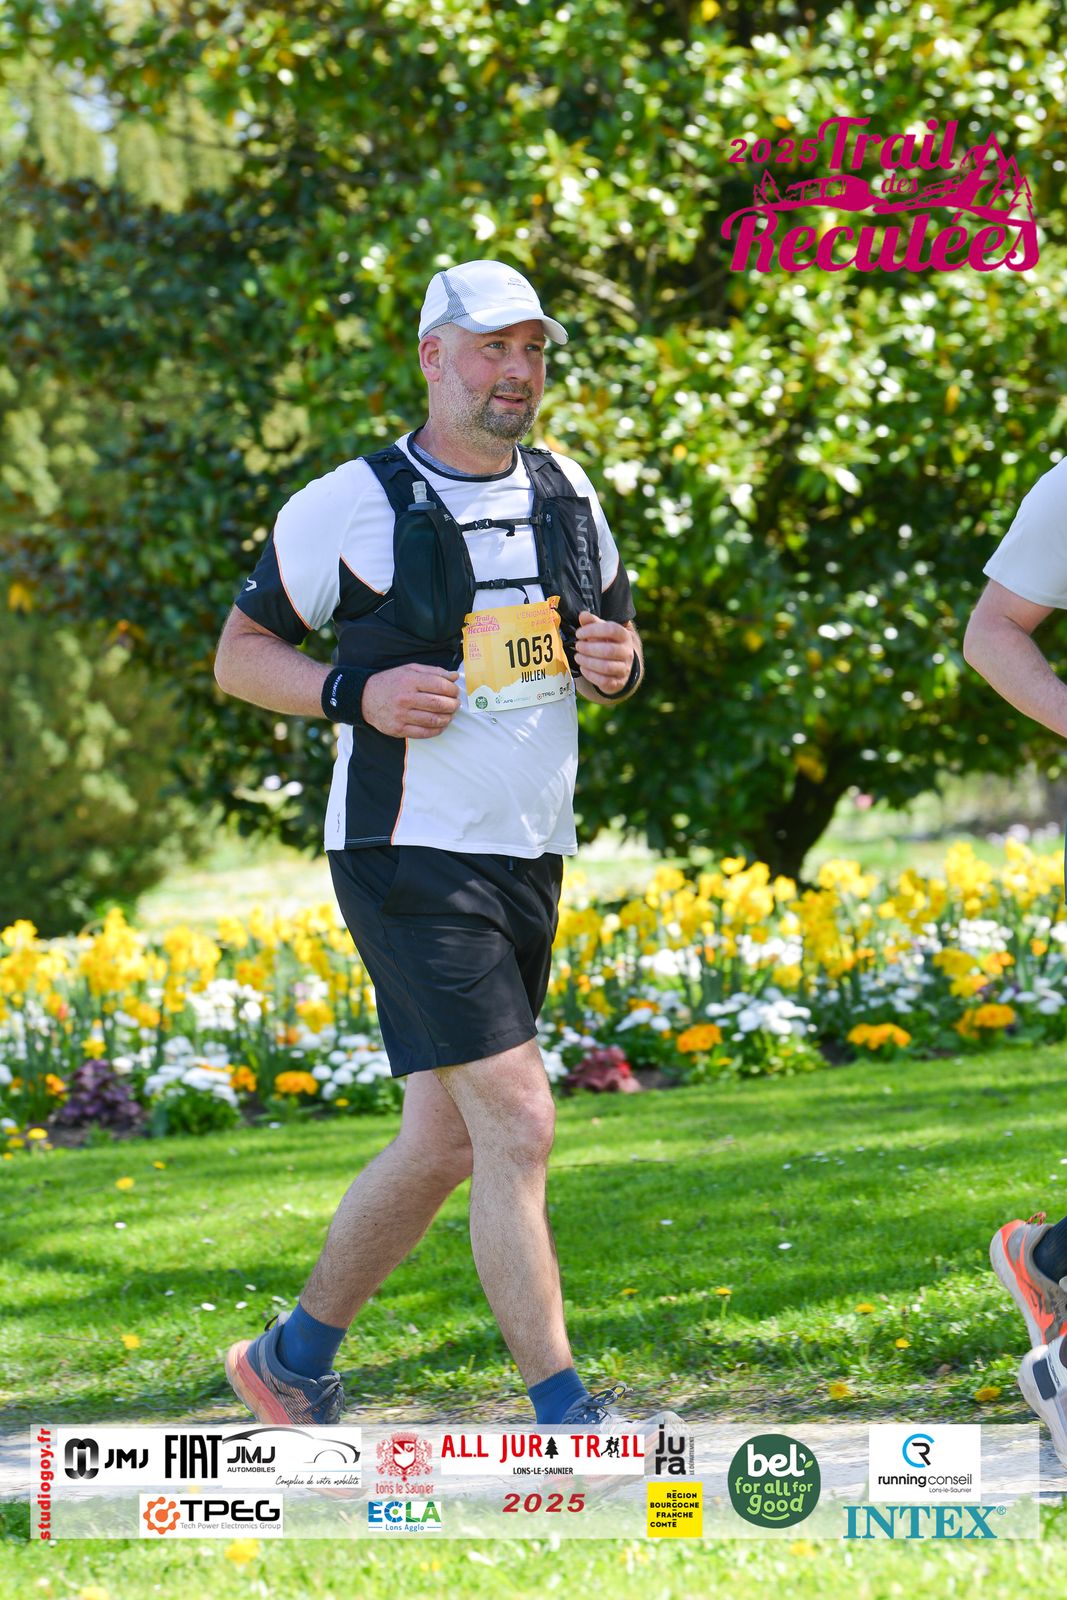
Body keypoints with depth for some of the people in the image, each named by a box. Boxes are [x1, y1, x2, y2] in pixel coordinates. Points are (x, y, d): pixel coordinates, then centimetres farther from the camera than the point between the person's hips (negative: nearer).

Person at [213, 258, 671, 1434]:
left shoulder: (566, 494, 11)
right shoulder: (349, 507, -7)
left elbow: (612, 643, 22)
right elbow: (239, 655, 0)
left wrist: (617, 663, -2)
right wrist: (358, 693, -17)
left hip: (529, 860, 7)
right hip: (410, 858, -7)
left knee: (445, 1142, 13)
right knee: (516, 1122, -14)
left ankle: (296, 1357, 30)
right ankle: (563, 1418, -9)